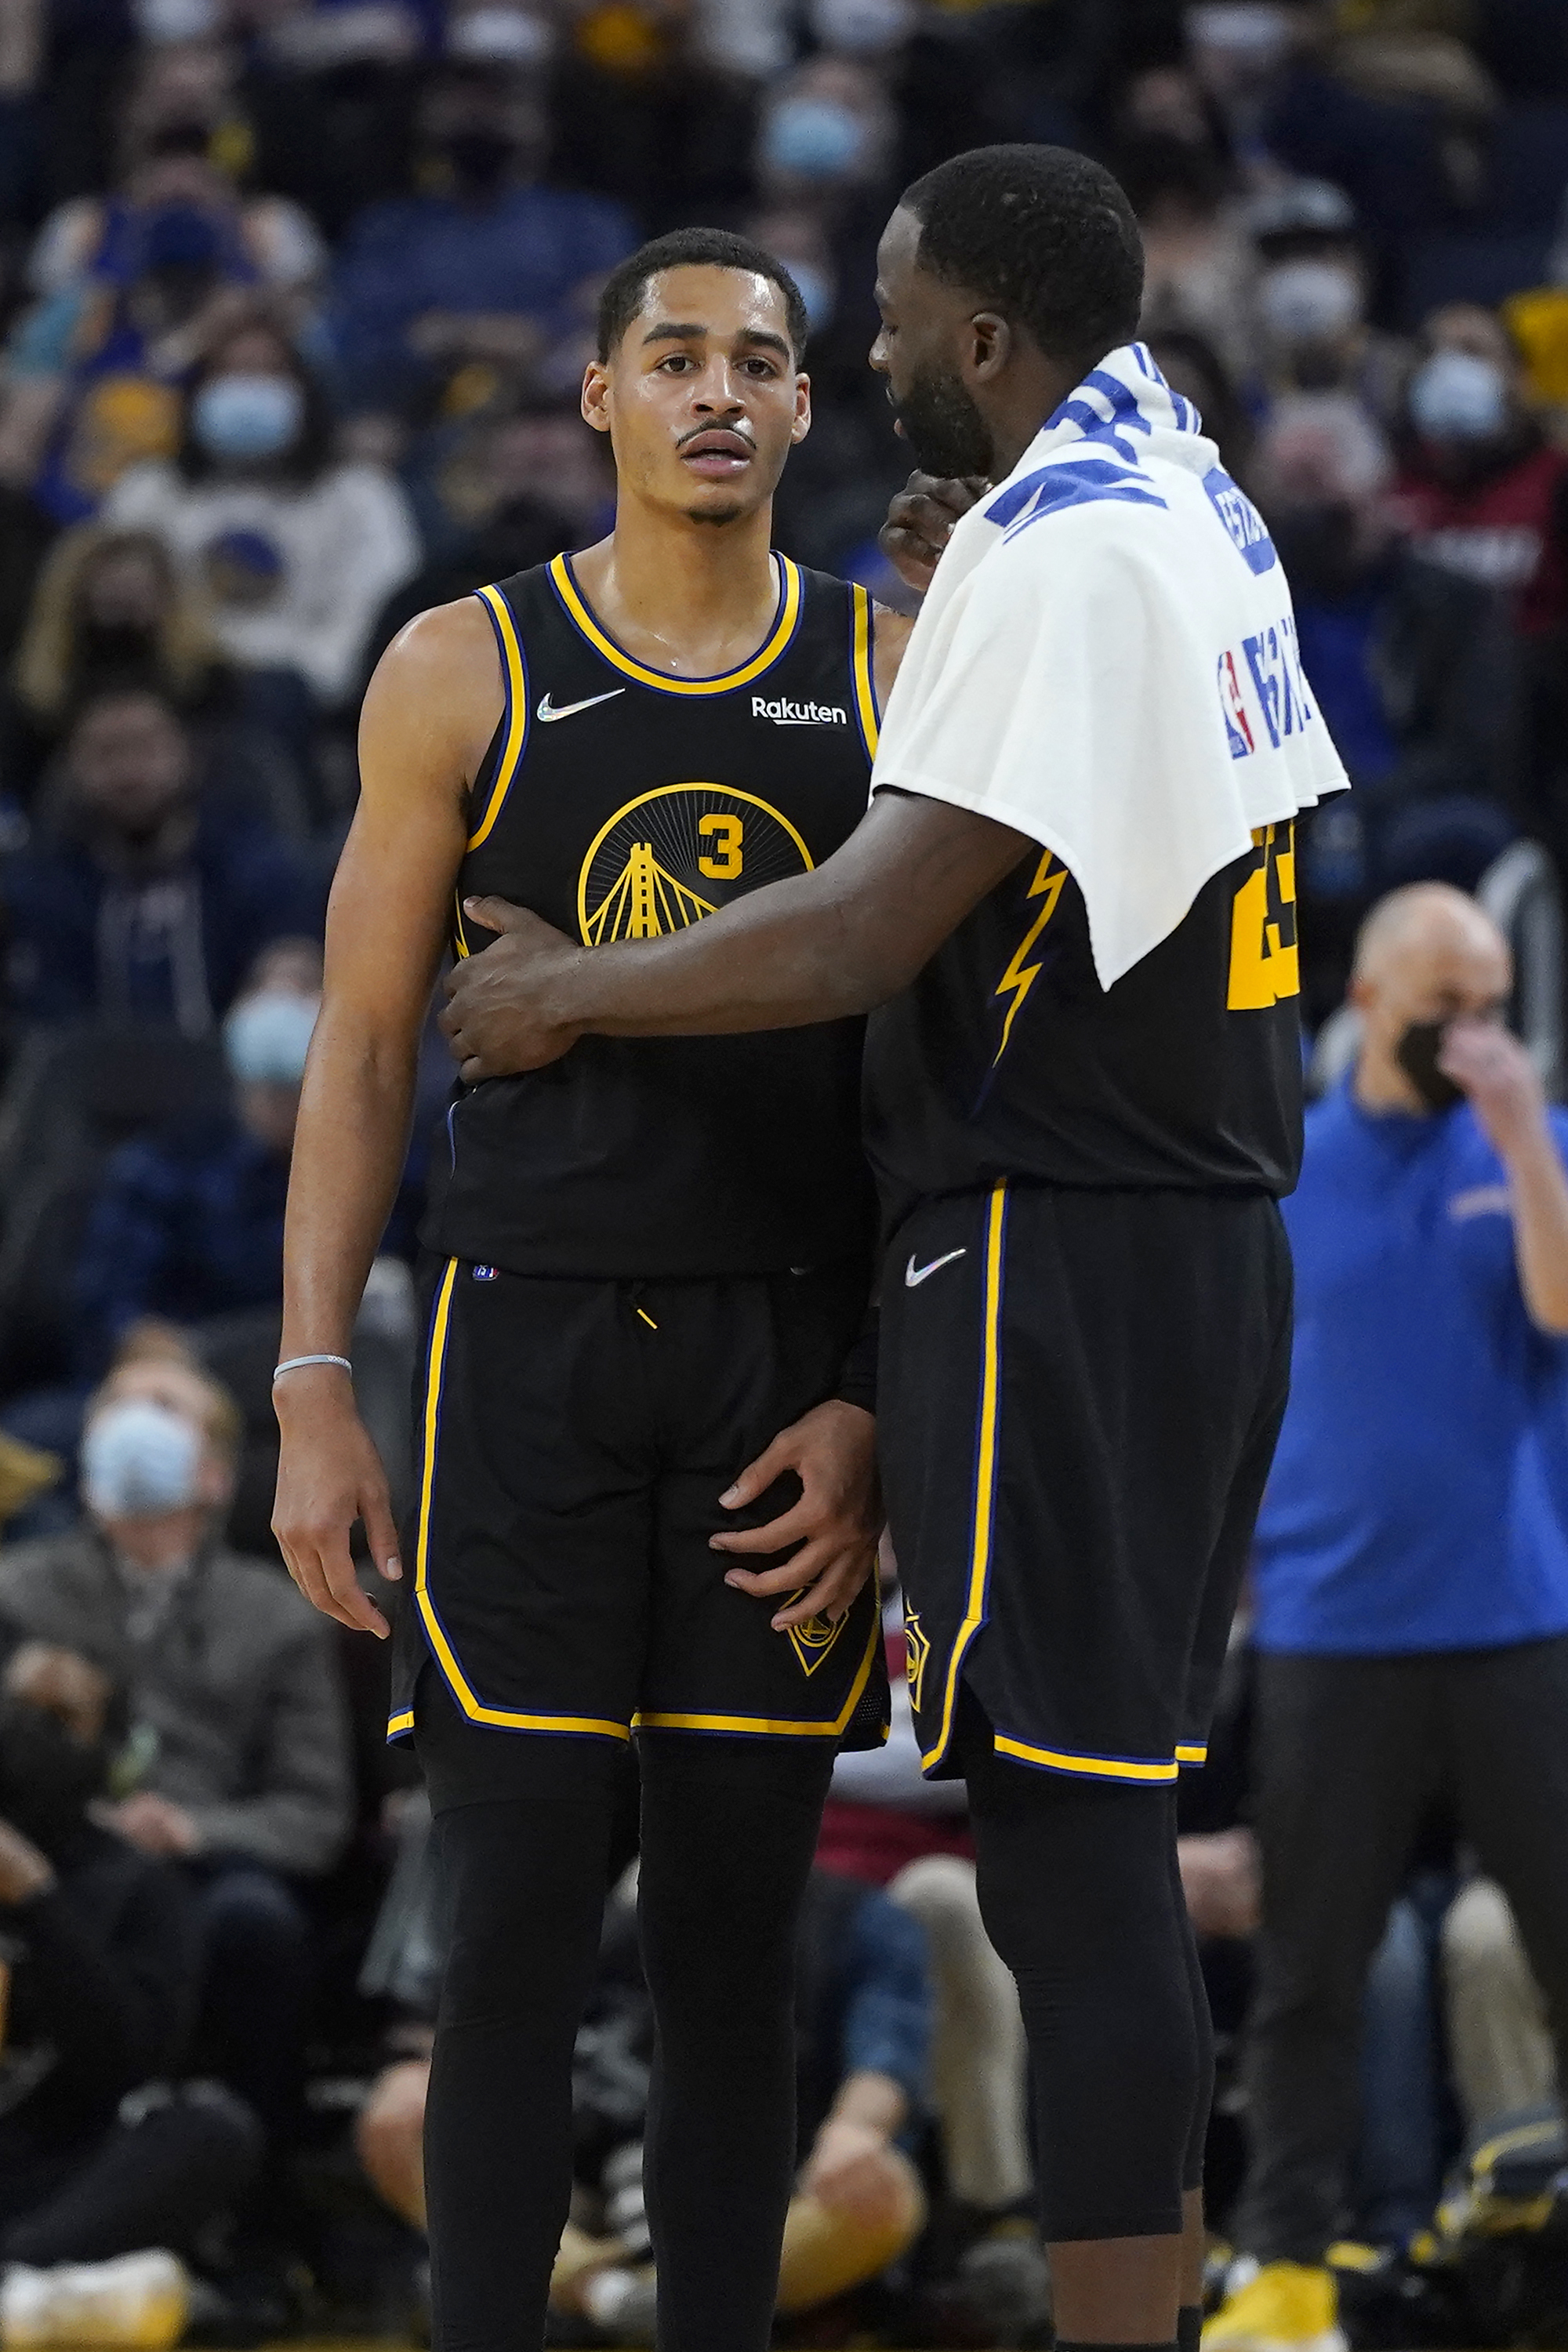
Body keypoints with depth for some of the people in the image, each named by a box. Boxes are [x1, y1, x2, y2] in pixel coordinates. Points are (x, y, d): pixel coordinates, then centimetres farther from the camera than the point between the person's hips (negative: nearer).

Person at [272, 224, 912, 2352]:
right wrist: (313, 1395, -3)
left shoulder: (899, 679, 5)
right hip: (532, 1345, -1)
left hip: (795, 1360, 1)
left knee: (733, 1940, 4)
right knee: (517, 1931, -5)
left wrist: (883, 1403, -4)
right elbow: (364, 1051, 4)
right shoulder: (464, 677, 3)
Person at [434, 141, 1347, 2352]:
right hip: (1209, 1233, 10)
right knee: (1108, 1822, 14)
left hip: (1057, 1247, -10)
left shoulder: (1061, 558, -15)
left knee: (1070, 1841, -10)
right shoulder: (1200, 516, 15)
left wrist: (570, 992, -8)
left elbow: (862, 934, -20)